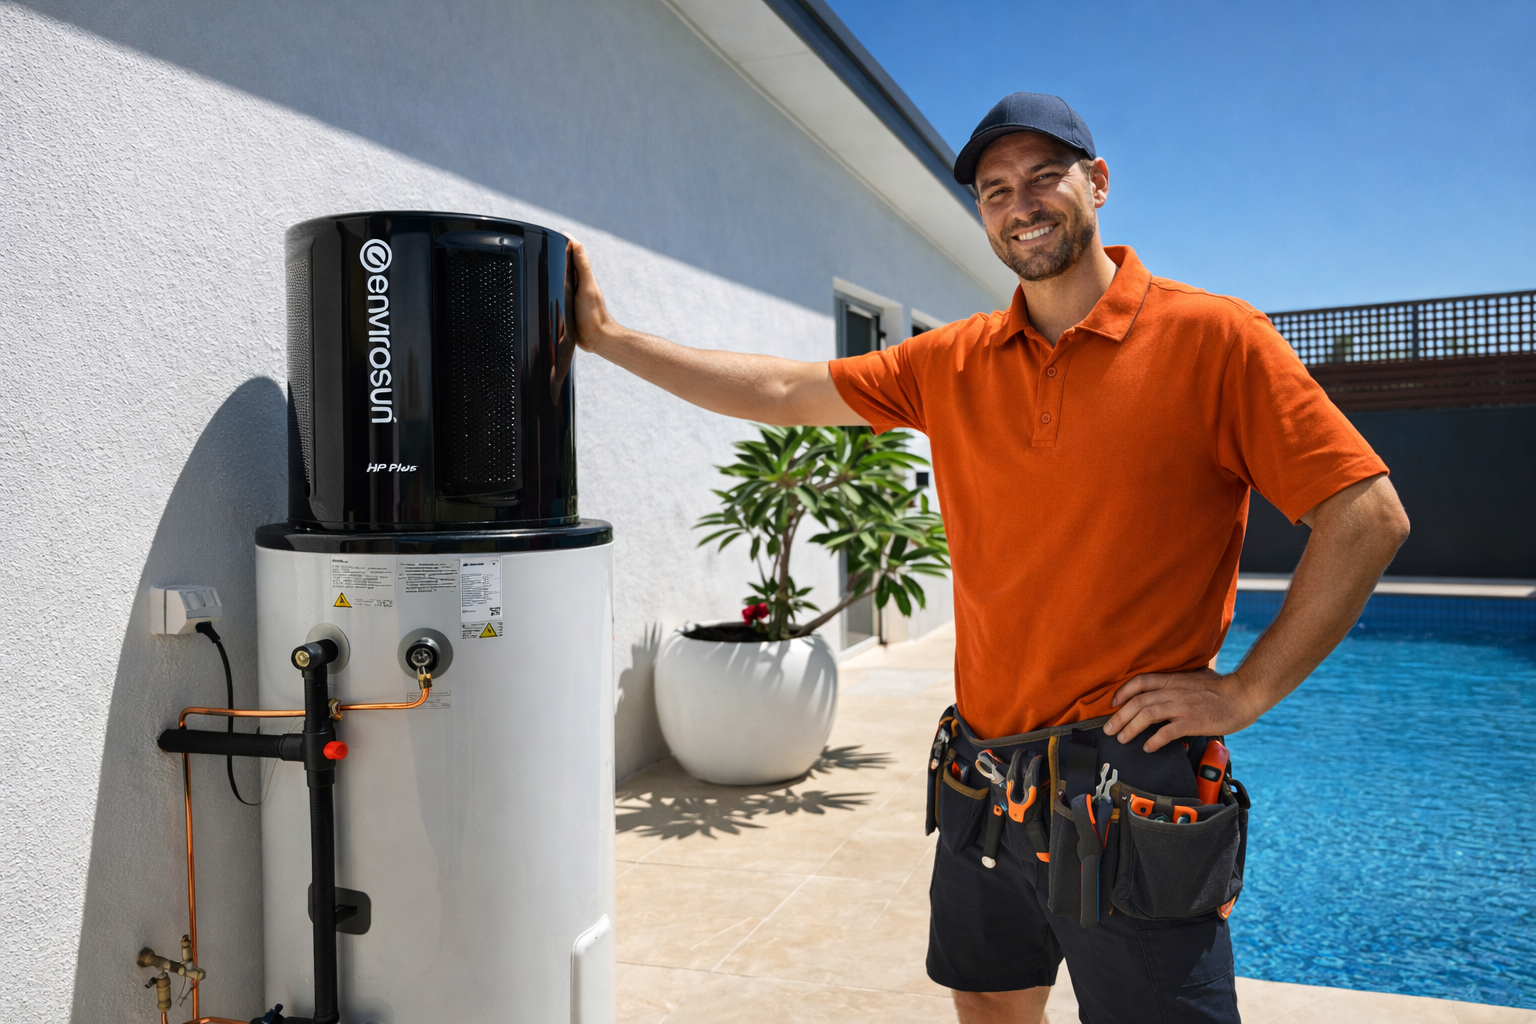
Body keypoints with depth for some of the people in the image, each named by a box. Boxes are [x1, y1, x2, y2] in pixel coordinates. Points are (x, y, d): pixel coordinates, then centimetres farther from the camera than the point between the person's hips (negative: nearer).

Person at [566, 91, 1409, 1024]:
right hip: (982, 780, 5)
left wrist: (1246, 692, -12)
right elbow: (782, 393, 8)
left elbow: (1368, 518, -9)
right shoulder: (954, 362, 6)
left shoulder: (1212, 337, -8)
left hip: (1132, 792, -5)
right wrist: (608, 337, 8)